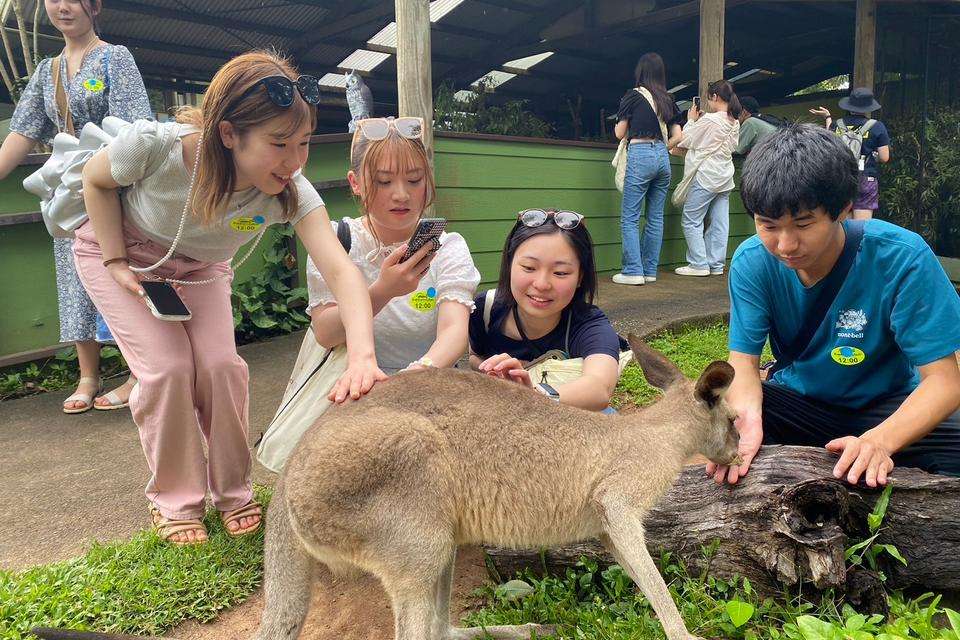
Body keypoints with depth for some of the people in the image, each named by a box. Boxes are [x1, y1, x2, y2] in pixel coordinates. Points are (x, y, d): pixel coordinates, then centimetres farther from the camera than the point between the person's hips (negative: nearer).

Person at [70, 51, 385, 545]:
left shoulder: (292, 192, -32)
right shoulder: (155, 146, -38)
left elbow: (339, 270, -45)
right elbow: (96, 178, -14)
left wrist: (361, 356, -61)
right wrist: (116, 262, -20)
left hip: (200, 267, 2)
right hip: (115, 247, -2)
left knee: (221, 366, -14)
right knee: (167, 368, -16)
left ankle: (232, 492, 11)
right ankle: (174, 500, 8)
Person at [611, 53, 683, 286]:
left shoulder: (633, 96, 0)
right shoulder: (668, 100, 13)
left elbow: (619, 133, 4)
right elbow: (677, 136, 12)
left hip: (640, 155, -6)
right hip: (663, 157, 6)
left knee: (630, 217, -2)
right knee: (656, 217, 9)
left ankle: (633, 271, -6)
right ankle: (650, 270, 14)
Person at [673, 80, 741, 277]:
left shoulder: (709, 119, -15)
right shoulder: (735, 123, 8)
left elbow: (685, 141, -6)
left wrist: (691, 120, 9)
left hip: (706, 177, -8)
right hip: (725, 178, 8)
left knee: (691, 221, -1)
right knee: (719, 223, 7)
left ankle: (699, 264, -3)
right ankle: (716, 265, 11)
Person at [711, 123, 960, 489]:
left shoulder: (901, 259, -22)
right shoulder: (752, 262, -14)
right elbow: (743, 360, -14)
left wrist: (879, 440, -43)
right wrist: (746, 414, -39)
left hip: (886, 409, -1)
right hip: (797, 400, 2)